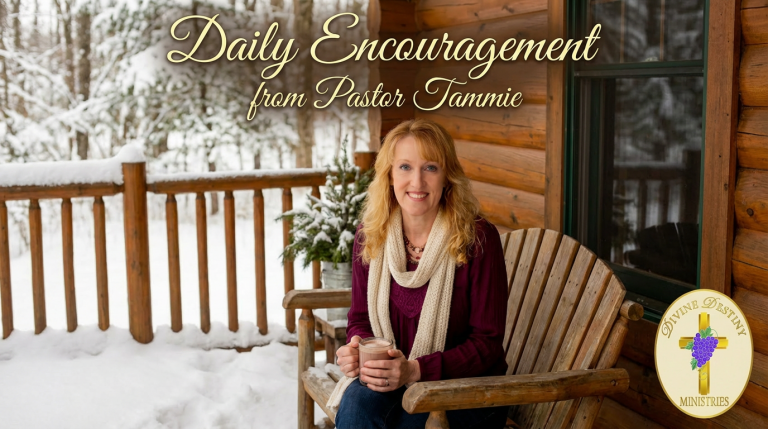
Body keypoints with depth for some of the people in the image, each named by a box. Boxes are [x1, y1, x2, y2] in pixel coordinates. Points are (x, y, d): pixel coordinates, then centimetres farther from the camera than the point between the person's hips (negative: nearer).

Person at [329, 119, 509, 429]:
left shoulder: (478, 238, -12)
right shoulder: (369, 236, 1)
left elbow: (487, 343, -11)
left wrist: (415, 370, -24)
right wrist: (357, 347, -11)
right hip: (390, 378, 3)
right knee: (357, 400, -30)